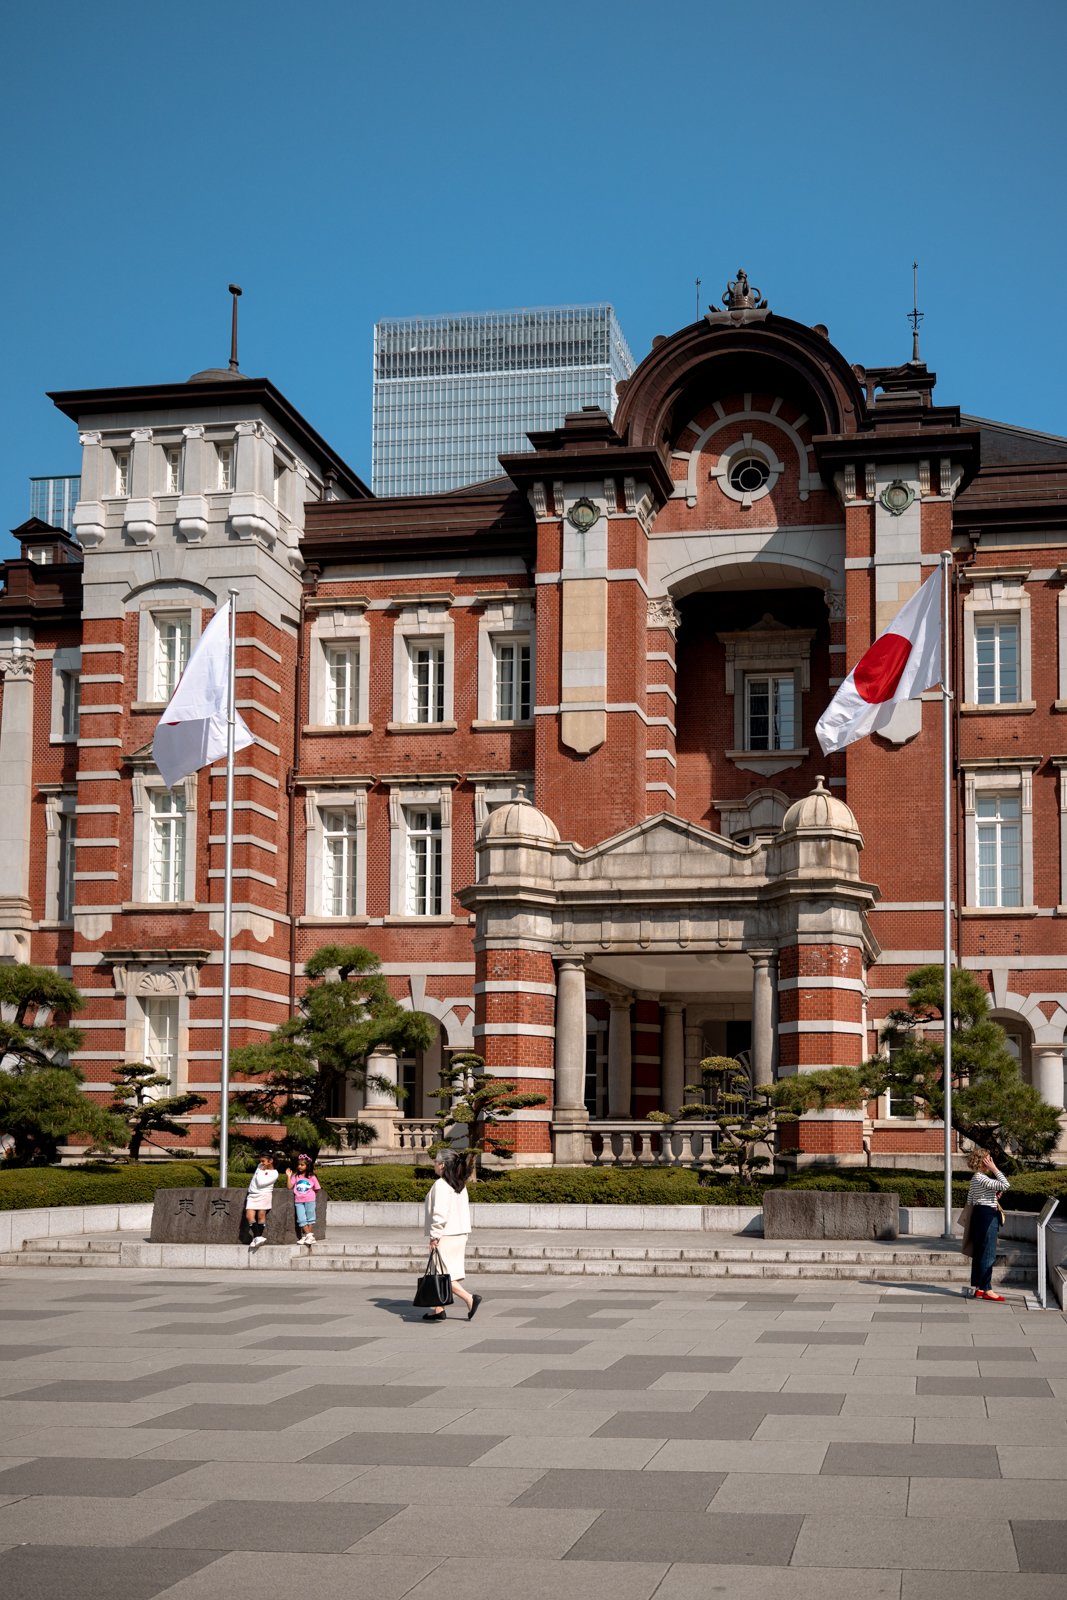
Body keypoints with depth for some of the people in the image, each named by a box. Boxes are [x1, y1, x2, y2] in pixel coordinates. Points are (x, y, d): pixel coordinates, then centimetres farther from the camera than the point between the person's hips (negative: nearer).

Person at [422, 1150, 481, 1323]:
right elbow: (464, 1210, 15)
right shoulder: (460, 1185, 12)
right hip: (460, 1234, 9)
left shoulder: (440, 1185, -15)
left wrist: (434, 1235, -16)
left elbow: (440, 1212, -21)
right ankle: (439, 1309, 16)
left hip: (445, 1237, -9)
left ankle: (470, 1299, -12)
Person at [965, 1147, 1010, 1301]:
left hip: (979, 1215, 10)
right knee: (988, 1255, -7)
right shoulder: (981, 1178, -18)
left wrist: (993, 1197, 13)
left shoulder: (976, 1178, 14)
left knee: (979, 1254, 13)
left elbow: (970, 1201, 17)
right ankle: (987, 1290, -5)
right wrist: (994, 1169, -17)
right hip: (986, 1216, -10)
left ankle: (976, 1287, 17)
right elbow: (1005, 1185, -25)